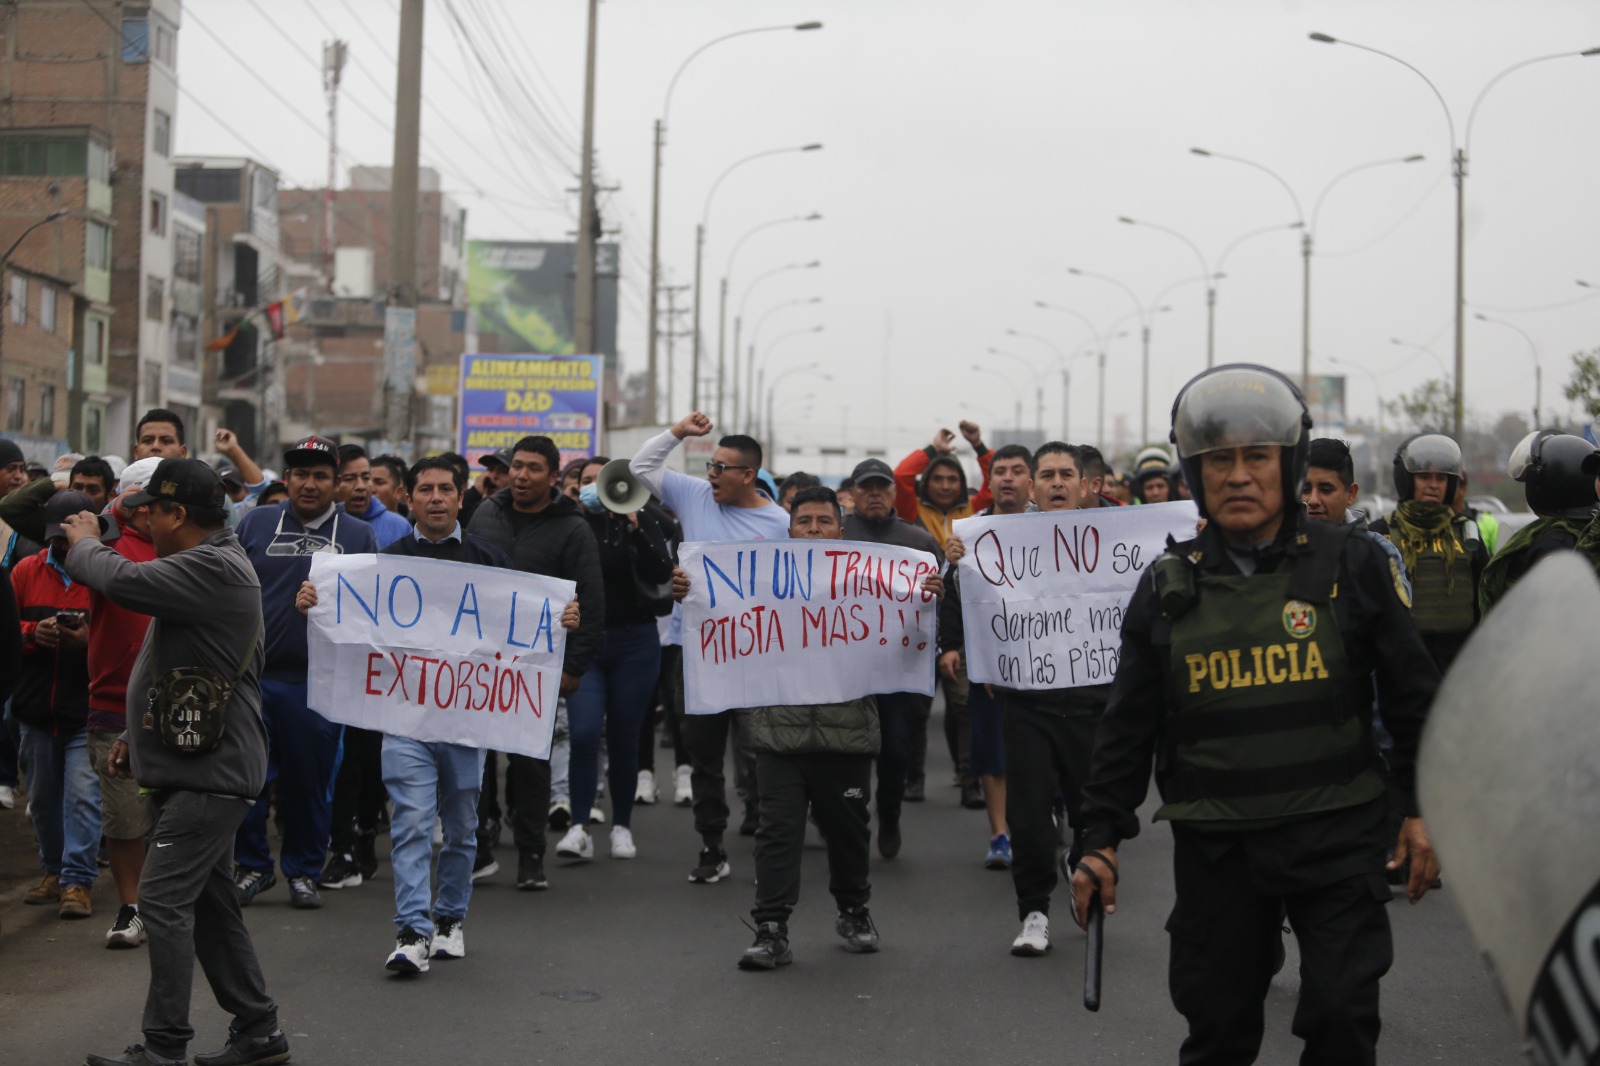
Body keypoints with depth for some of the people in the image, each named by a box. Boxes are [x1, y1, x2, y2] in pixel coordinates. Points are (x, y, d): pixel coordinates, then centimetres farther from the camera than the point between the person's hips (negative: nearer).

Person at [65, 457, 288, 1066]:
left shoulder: (214, 568, -18)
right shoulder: (211, 565, 17)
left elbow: (123, 581, -25)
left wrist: (84, 543, -4)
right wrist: (139, 736, 22)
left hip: (210, 770, -11)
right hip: (197, 764, 11)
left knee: (164, 901, -12)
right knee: (207, 903, 15)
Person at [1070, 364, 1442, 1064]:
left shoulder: (1351, 566, 0)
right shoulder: (1168, 588, 5)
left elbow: (1412, 694, 5)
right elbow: (1128, 725, 10)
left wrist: (1423, 808, 1)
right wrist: (1101, 839, 7)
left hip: (1334, 834, -1)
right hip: (1215, 847, 2)